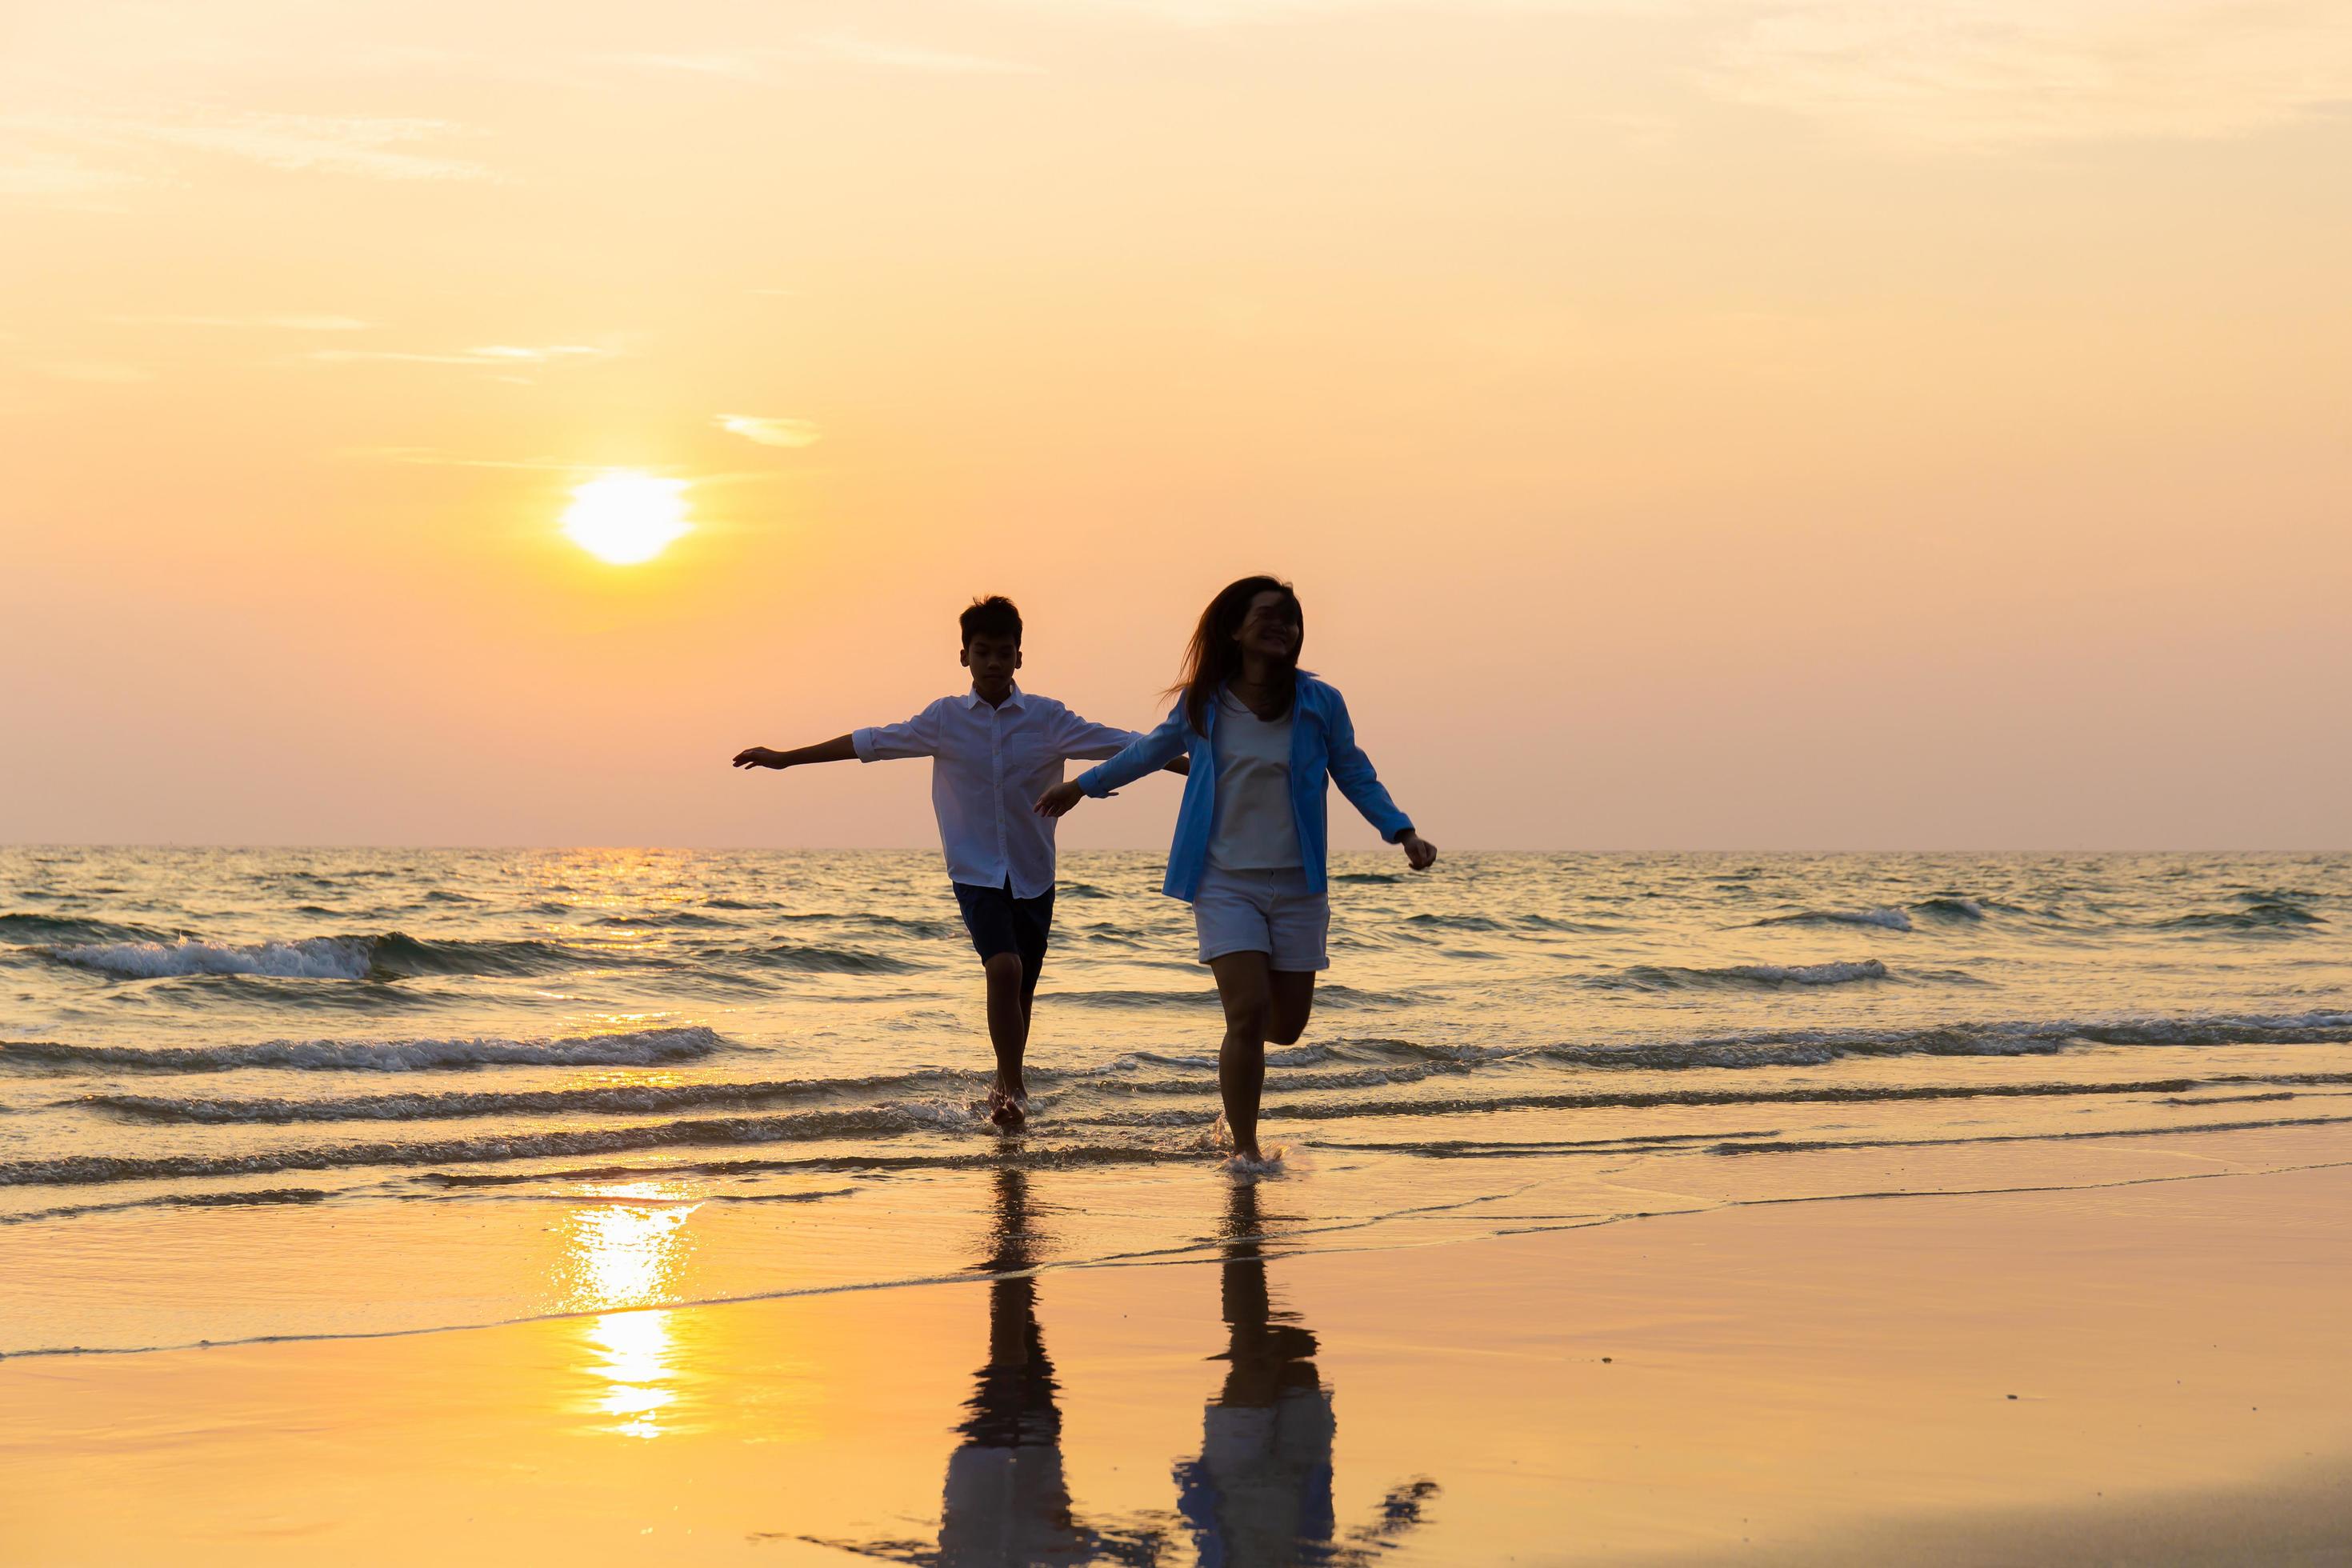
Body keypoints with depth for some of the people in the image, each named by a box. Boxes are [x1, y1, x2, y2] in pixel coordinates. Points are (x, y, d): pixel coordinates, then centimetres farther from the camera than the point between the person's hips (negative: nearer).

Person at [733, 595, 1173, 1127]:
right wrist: (786, 758, 7)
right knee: (1004, 968, -23)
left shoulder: (1047, 718, -1)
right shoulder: (946, 719, 0)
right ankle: (1011, 1087, -17)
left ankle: (1007, 1084, 30)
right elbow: (870, 743, 5)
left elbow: (1117, 744, -4)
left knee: (1023, 987, 8)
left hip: (1033, 875, 2)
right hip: (977, 872, -2)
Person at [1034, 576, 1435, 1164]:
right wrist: (1082, 785, 29)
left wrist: (1403, 834, -4)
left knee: (1287, 1026, 3)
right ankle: (1244, 1149, -5)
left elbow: (1356, 777, 9)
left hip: (1297, 885, 1)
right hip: (1225, 883, -1)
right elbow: (1153, 750, 19)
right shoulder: (1203, 705, 0)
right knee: (1249, 1012, -16)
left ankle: (1238, 1063, 40)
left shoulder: (1320, 704, -1)